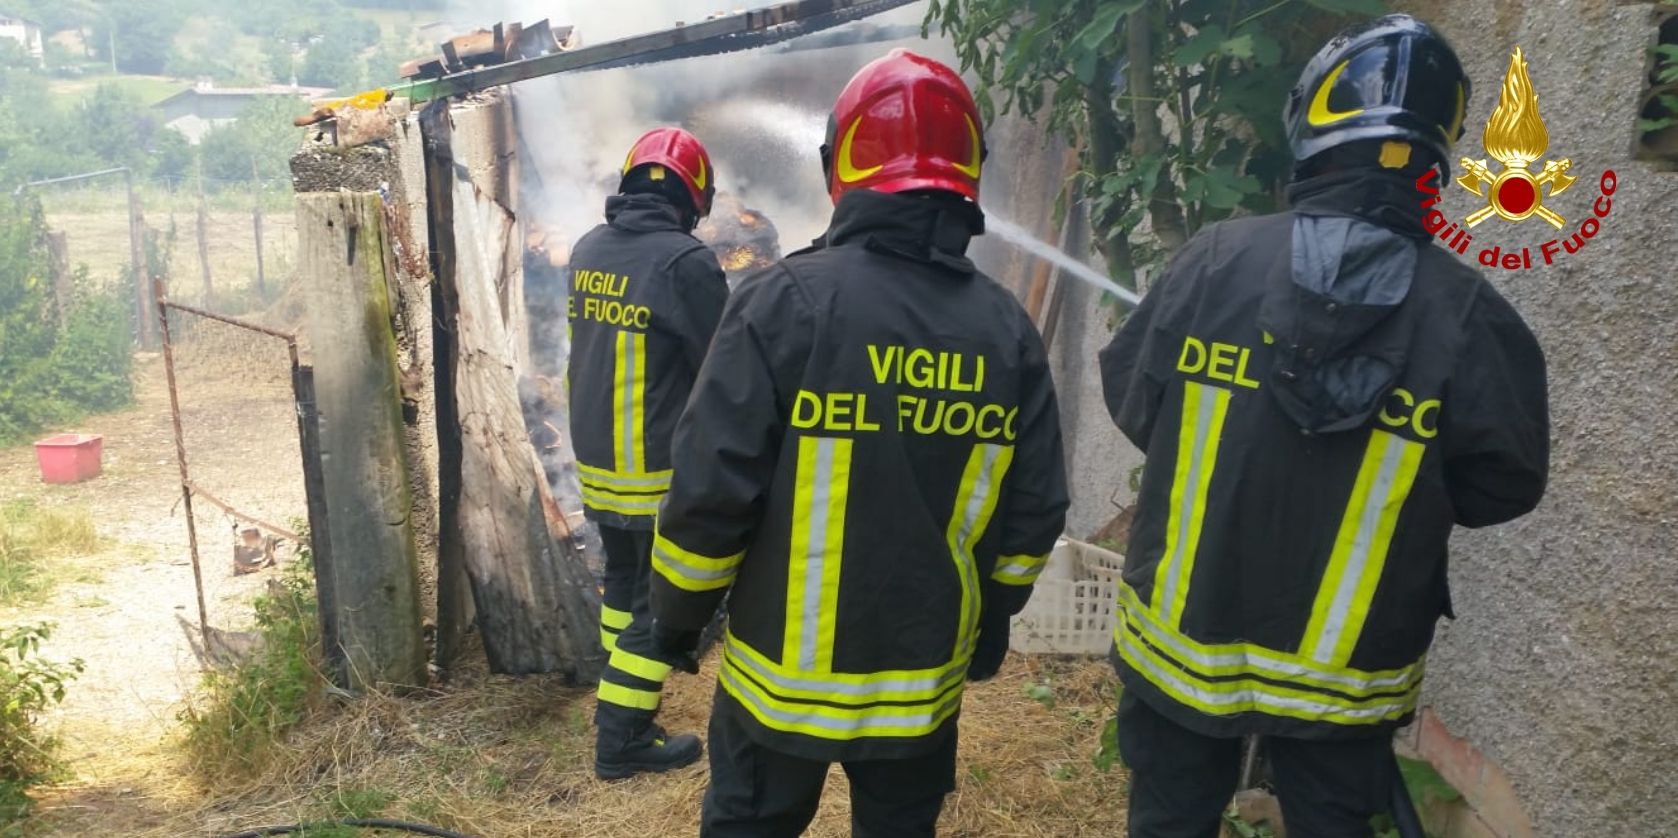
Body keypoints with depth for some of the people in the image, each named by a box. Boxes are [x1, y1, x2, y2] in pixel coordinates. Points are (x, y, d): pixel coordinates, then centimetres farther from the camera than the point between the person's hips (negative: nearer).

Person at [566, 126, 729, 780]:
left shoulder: (588, 250, 4)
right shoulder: (684, 260, -19)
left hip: (594, 461, 7)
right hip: (660, 471, -7)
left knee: (622, 580, 22)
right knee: (659, 600, 5)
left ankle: (625, 696, 35)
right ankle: (623, 739, 13)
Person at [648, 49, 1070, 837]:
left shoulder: (786, 301, -18)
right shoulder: (1007, 327, -5)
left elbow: (712, 487, -18)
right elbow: (1035, 508, 1)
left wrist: (679, 610, -1)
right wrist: (993, 615, 18)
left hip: (784, 670, -3)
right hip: (926, 672, 4)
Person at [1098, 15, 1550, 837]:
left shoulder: (1213, 259, -16)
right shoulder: (1467, 313, -16)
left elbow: (1131, 405, -4)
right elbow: (1502, 486, -5)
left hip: (1185, 635, 0)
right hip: (1342, 667, 0)